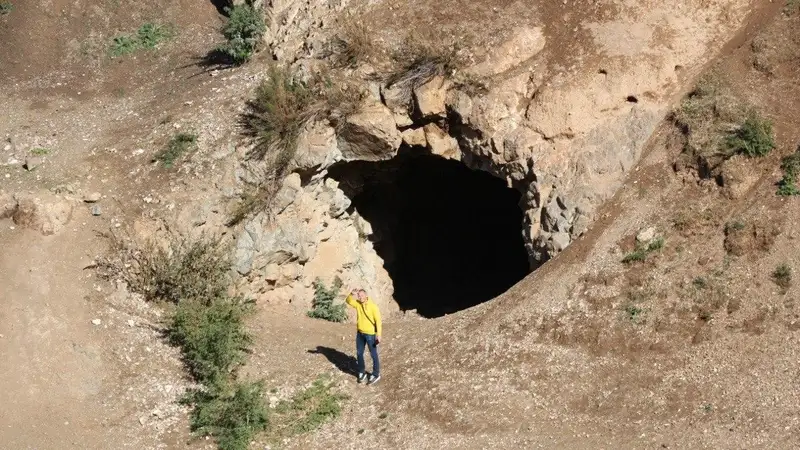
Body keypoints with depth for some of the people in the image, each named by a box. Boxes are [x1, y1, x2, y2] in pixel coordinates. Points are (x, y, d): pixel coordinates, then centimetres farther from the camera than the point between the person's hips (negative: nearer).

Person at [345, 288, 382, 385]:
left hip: (370, 334, -6)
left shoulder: (373, 306, -17)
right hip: (360, 333, 6)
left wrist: (378, 334, -21)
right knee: (359, 353, 14)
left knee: (373, 355, 5)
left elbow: (378, 320, -17)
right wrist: (352, 294, -25)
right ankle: (361, 373, 29)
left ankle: (376, 374, 16)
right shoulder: (358, 304, 0)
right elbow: (348, 301, -3)